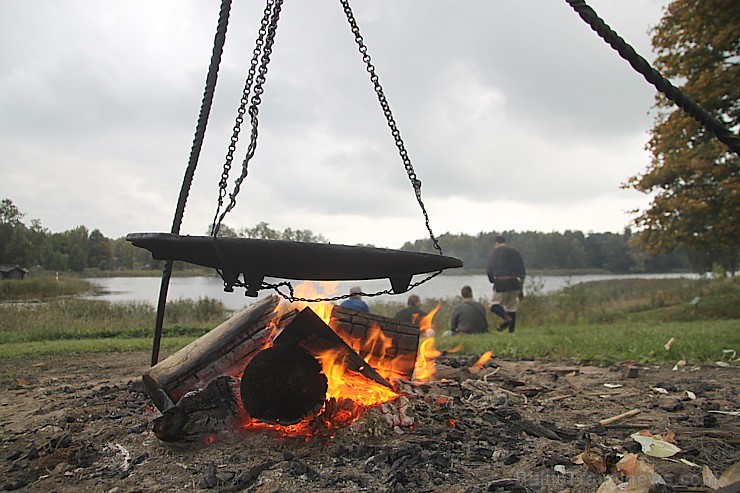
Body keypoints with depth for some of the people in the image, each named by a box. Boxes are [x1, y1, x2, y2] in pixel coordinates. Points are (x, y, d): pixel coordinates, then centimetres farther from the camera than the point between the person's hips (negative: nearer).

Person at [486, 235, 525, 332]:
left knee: (495, 305, 3)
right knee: (512, 307, 12)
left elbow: (489, 270, -2)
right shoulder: (515, 252, 16)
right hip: (514, 283, 5)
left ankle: (507, 318, -23)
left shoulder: (494, 253, 3)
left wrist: (493, 281, 18)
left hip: (501, 282, -5)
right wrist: (521, 289, 18)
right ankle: (512, 330, 9)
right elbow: (522, 271, 14)